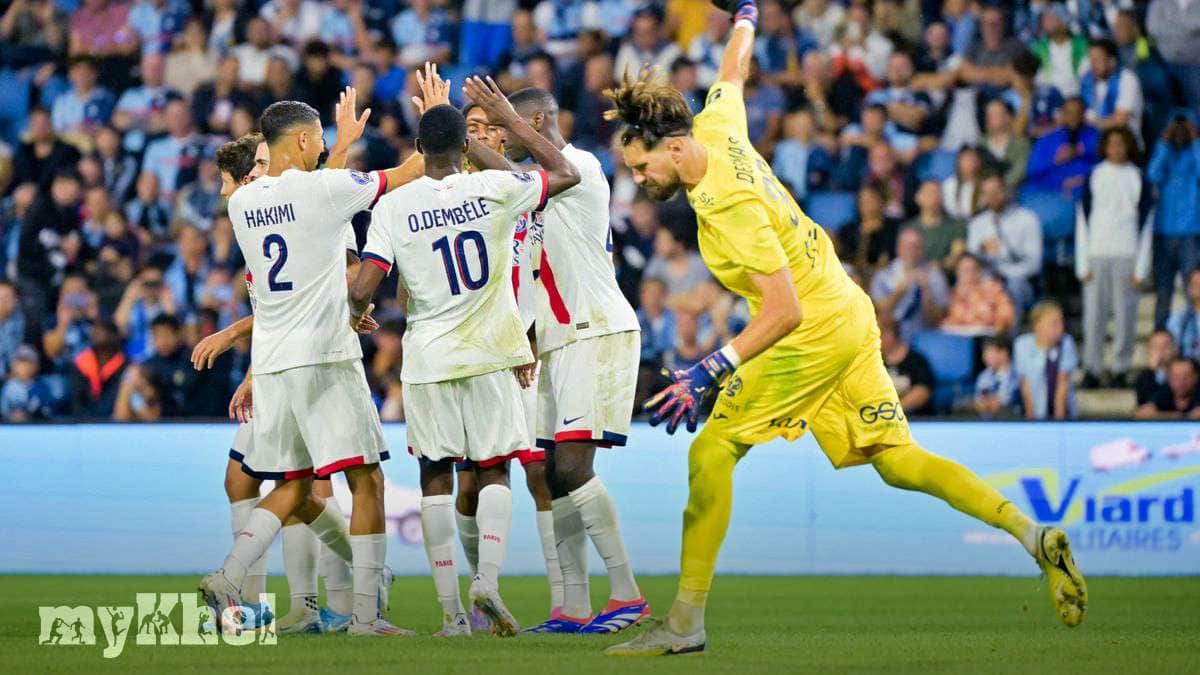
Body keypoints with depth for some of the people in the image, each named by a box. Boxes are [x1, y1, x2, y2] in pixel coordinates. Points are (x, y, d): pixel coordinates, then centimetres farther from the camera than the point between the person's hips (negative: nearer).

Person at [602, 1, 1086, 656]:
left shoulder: (729, 207, -27)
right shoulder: (717, 128, -3)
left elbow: (785, 309, -31)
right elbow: (732, 72, 20)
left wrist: (708, 373, -36)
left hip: (814, 331, -10)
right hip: (849, 315, 10)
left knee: (712, 448, -9)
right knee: (896, 460, 11)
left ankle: (686, 620, -9)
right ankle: (1033, 536, 4)